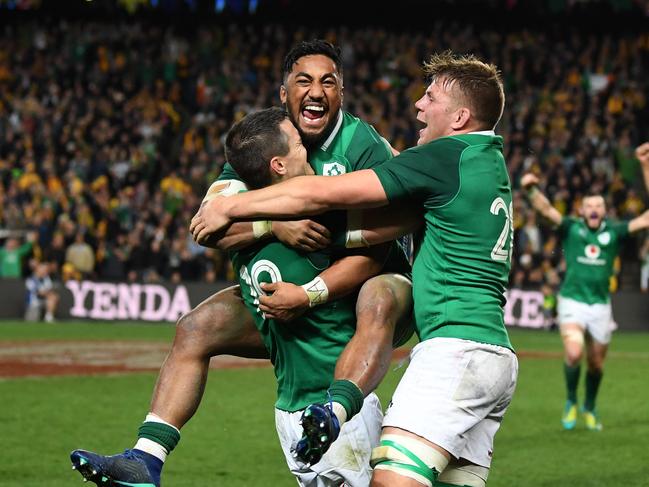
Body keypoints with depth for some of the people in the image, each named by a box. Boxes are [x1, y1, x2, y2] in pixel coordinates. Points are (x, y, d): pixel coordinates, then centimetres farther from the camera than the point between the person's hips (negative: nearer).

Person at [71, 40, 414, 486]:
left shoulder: (365, 147, -15)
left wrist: (310, 295, -34)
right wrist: (273, 225, -31)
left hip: (355, 286, -5)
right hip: (287, 286, 5)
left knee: (379, 298, -40)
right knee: (196, 329, -8)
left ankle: (336, 412, -60)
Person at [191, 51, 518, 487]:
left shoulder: (446, 157, -8)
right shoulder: (490, 163, 19)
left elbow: (323, 194, -7)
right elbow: (387, 226, 14)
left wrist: (229, 207, 3)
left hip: (455, 349, -10)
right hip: (497, 358, 10)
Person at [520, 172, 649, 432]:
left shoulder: (614, 231, 4)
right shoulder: (571, 228, 1)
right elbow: (546, 209, -11)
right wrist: (532, 189, -32)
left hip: (600, 305, 2)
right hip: (572, 301, -2)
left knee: (596, 363, 10)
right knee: (573, 354, -21)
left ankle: (590, 408, 35)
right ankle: (571, 401, 4)